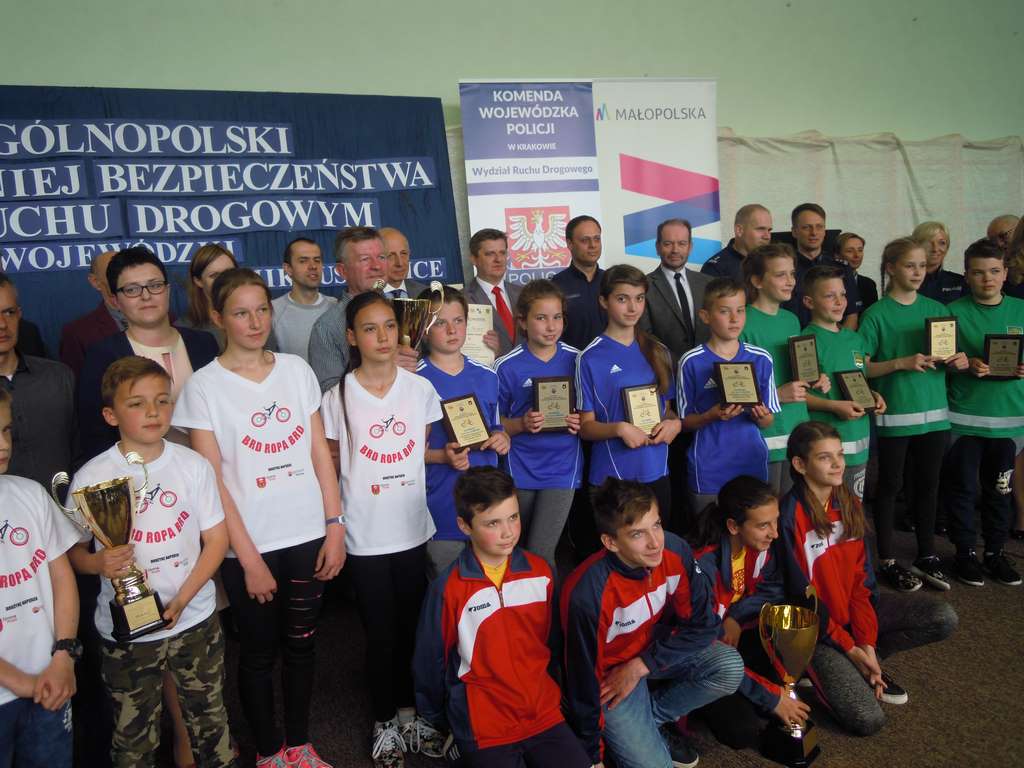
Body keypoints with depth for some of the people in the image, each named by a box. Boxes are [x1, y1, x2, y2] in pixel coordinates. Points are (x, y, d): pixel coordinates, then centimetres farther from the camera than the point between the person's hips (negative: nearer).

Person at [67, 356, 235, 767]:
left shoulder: (194, 465, -6)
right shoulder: (90, 478, -10)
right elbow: (73, 551, -2)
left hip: (195, 620, 1)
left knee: (209, 717, 19)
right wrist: (99, 563, -24)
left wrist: (182, 599, -13)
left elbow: (217, 538, -3)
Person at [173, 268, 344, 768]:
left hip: (307, 537, 3)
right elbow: (212, 481, -8)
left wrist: (335, 525, 0)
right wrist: (249, 558, -10)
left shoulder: (297, 370, 2)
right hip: (248, 546, -3)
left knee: (300, 645, 15)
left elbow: (320, 454, 5)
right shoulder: (204, 386, -7)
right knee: (258, 653, 12)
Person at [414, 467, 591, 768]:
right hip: (484, 729, -3)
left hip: (545, 716, 4)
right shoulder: (448, 589, -16)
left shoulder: (540, 572, -5)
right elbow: (430, 664, -4)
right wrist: (442, 724, 7)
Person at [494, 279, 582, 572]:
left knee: (540, 554, -5)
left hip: (562, 468, 0)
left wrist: (580, 423, -12)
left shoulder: (577, 360, -3)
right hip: (521, 469, 1)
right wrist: (522, 424, -20)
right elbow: (495, 424, -1)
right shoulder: (507, 367, -8)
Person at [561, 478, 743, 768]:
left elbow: (704, 624, -11)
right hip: (611, 672, -4)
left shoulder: (675, 550, -22)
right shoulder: (587, 593, -35)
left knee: (730, 668, -18)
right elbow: (584, 678, -22)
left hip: (659, 649, 5)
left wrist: (640, 667, -18)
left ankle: (655, 717, 3)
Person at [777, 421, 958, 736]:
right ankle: (819, 667, 7)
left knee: (943, 618, -9)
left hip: (853, 609, 7)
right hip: (816, 625, -7)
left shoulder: (848, 503, 0)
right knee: (867, 719, -21)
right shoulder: (791, 514, -21)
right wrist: (848, 647, -14)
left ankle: (869, 662, 4)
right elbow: (802, 595, -17)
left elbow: (861, 578, -1)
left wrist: (866, 643, -10)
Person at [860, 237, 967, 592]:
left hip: (934, 411, 5)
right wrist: (901, 364, -22)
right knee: (890, 485, 6)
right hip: (894, 414, -5)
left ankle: (927, 556, 27)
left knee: (928, 484, 13)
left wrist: (957, 361, -6)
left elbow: (950, 356, 16)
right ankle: (887, 560, 17)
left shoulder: (937, 309, 8)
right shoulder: (877, 314, -7)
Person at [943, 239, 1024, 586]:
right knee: (964, 488, 4)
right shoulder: (955, 312, -2)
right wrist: (968, 365, -19)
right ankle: (965, 553, 18)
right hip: (965, 417, -3)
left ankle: (995, 551, 26)